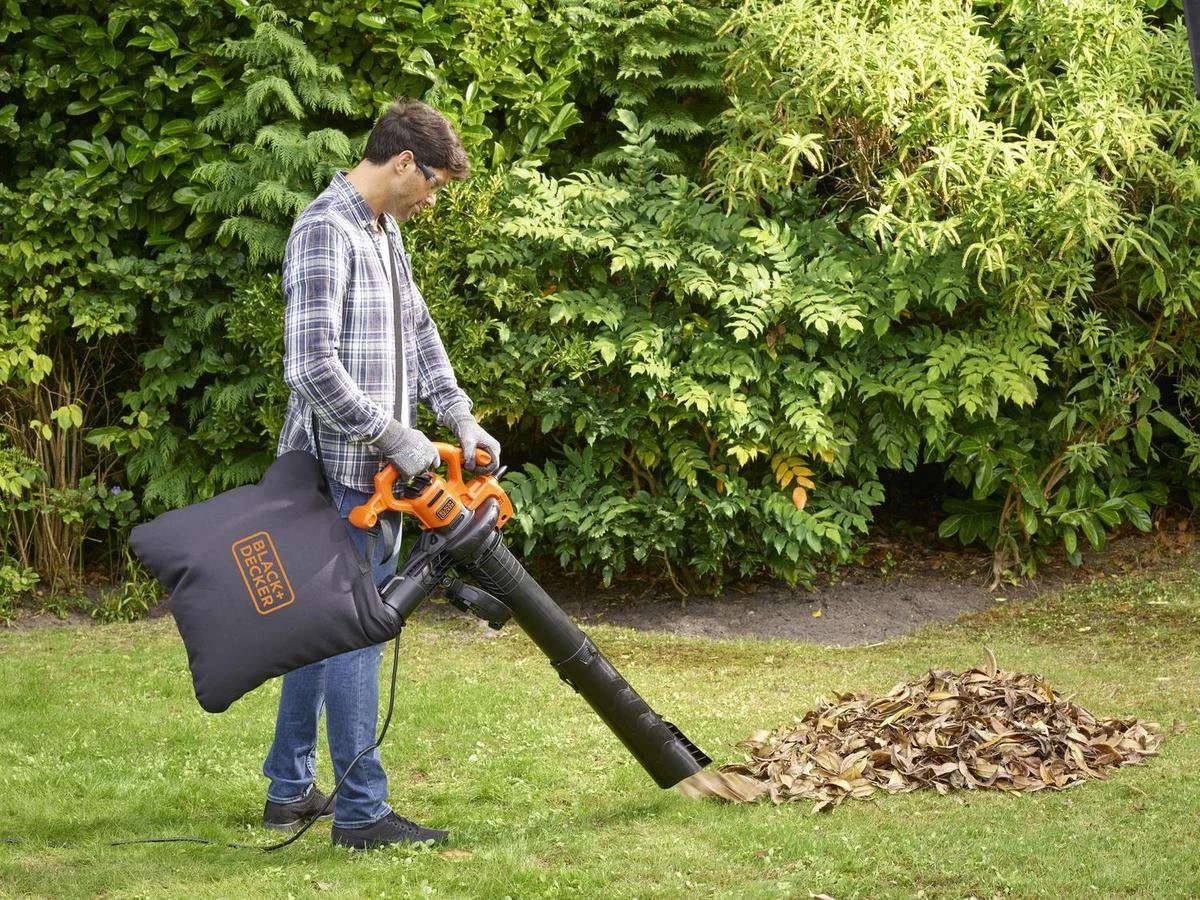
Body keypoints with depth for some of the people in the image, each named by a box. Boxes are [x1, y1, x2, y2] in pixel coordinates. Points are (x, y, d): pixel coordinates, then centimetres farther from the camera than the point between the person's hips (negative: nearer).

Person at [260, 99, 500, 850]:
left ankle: (290, 790, 25)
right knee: (355, 632, -6)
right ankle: (362, 811, -1)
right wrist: (392, 435, -19)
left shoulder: (385, 231, 14)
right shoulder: (326, 232, -18)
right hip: (342, 469, -10)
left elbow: (418, 329, 22)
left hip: (369, 470, 10)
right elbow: (313, 365, -25)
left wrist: (460, 418, 10)